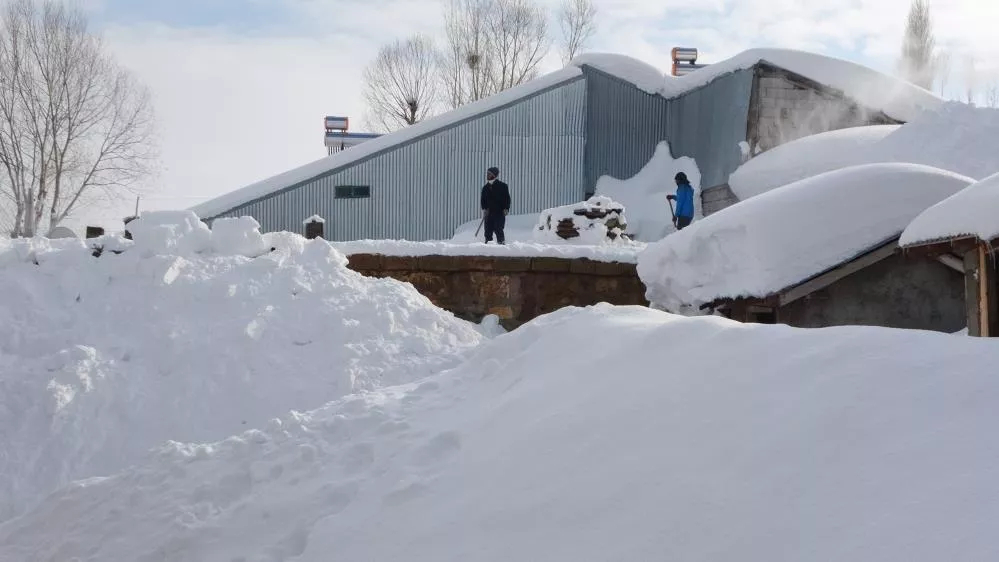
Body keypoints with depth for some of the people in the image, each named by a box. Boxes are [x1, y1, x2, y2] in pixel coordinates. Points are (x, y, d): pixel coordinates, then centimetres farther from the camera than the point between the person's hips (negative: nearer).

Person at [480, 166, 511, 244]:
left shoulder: (503, 186, 0)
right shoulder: (485, 188, 13)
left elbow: (507, 199, 1)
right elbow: (483, 200, 14)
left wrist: (506, 209, -11)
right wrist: (484, 209, -2)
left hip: (499, 212, -5)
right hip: (488, 213, 5)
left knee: (498, 230, -12)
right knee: (488, 231, 3)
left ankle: (501, 243, -7)